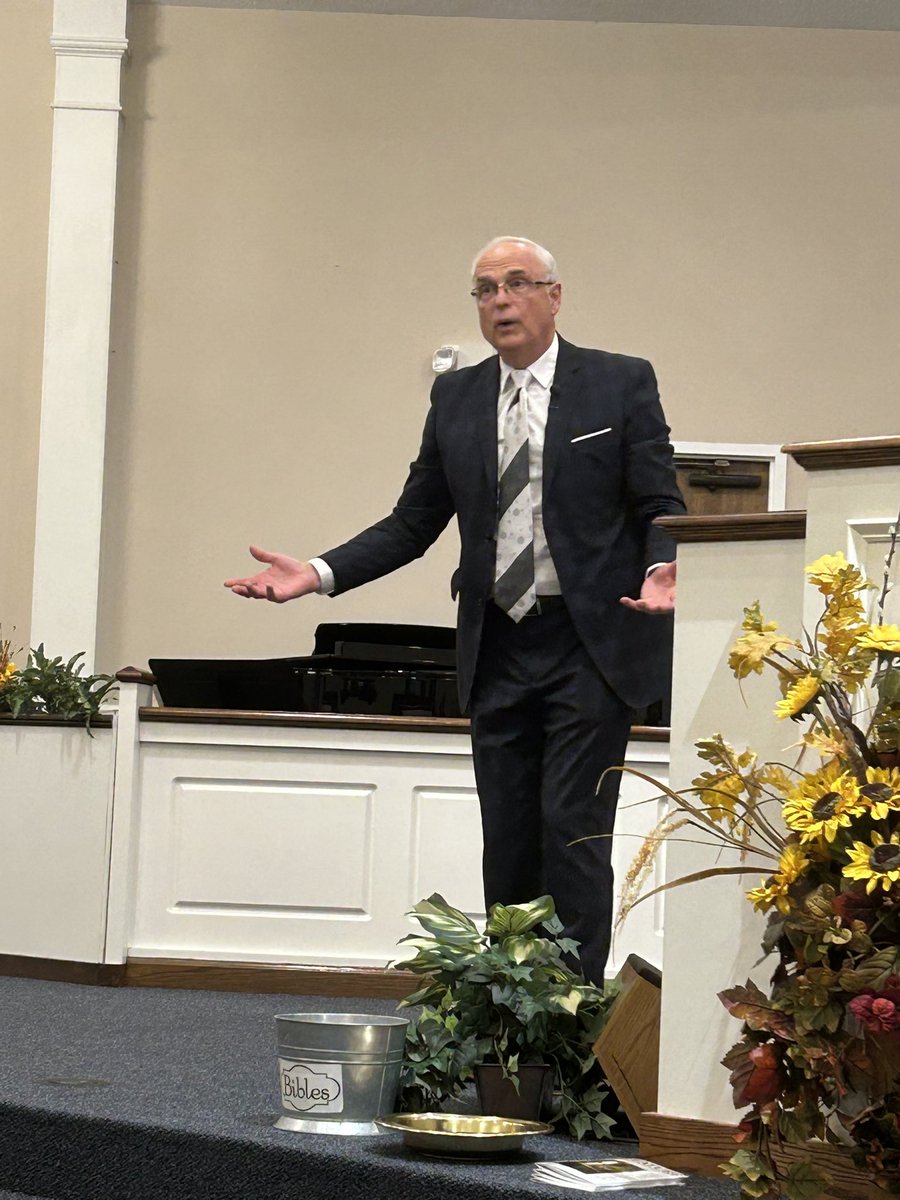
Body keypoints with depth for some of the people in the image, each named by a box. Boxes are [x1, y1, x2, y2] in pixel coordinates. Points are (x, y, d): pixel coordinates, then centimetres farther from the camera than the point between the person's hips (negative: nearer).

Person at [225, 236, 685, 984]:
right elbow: (412, 524, 11)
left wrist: (663, 571, -24)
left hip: (590, 645, -4)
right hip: (498, 649, 4)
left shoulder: (620, 384, 0)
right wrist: (320, 575, -2)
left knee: (572, 830, -10)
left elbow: (661, 507, -2)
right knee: (508, 842, 7)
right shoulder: (456, 398, 11)